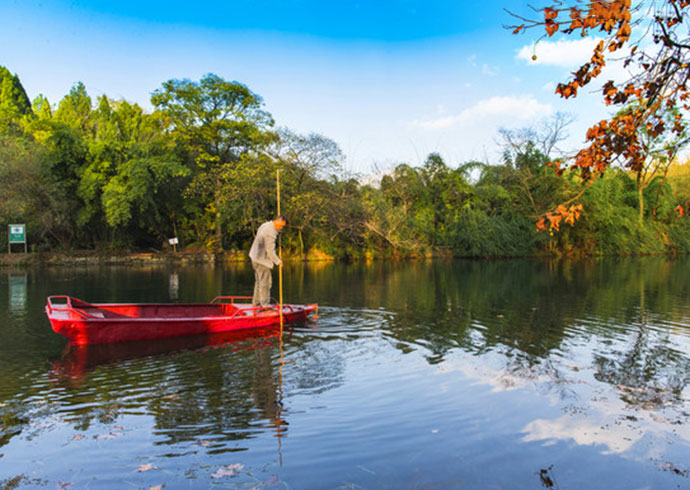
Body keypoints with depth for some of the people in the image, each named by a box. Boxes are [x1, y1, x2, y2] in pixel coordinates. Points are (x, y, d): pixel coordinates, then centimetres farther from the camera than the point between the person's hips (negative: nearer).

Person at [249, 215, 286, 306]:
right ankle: (264, 305, 1)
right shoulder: (270, 233, -23)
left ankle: (256, 302, 27)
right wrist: (278, 261, -10)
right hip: (262, 260, -10)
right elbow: (270, 251, -22)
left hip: (255, 257, 10)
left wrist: (277, 232, 8)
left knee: (259, 281, 18)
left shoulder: (266, 225, 8)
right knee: (265, 282, -4)